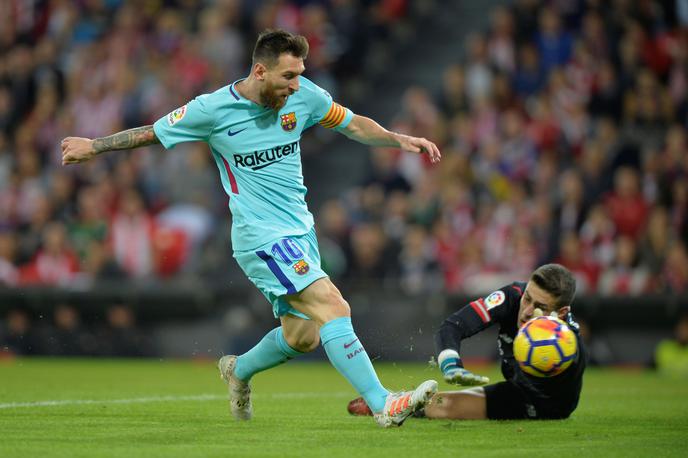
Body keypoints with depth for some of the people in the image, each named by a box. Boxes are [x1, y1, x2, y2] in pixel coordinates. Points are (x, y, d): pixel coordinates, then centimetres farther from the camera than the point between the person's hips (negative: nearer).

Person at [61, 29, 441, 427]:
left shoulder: (304, 95, 0)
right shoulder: (214, 109, -11)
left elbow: (353, 124, 16)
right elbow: (151, 133, 4)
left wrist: (401, 140, 2)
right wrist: (94, 146, 12)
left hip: (301, 230, 7)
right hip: (262, 237, -7)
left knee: (302, 337, 8)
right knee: (334, 307, -21)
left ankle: (239, 370, 39)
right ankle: (383, 405, -23)